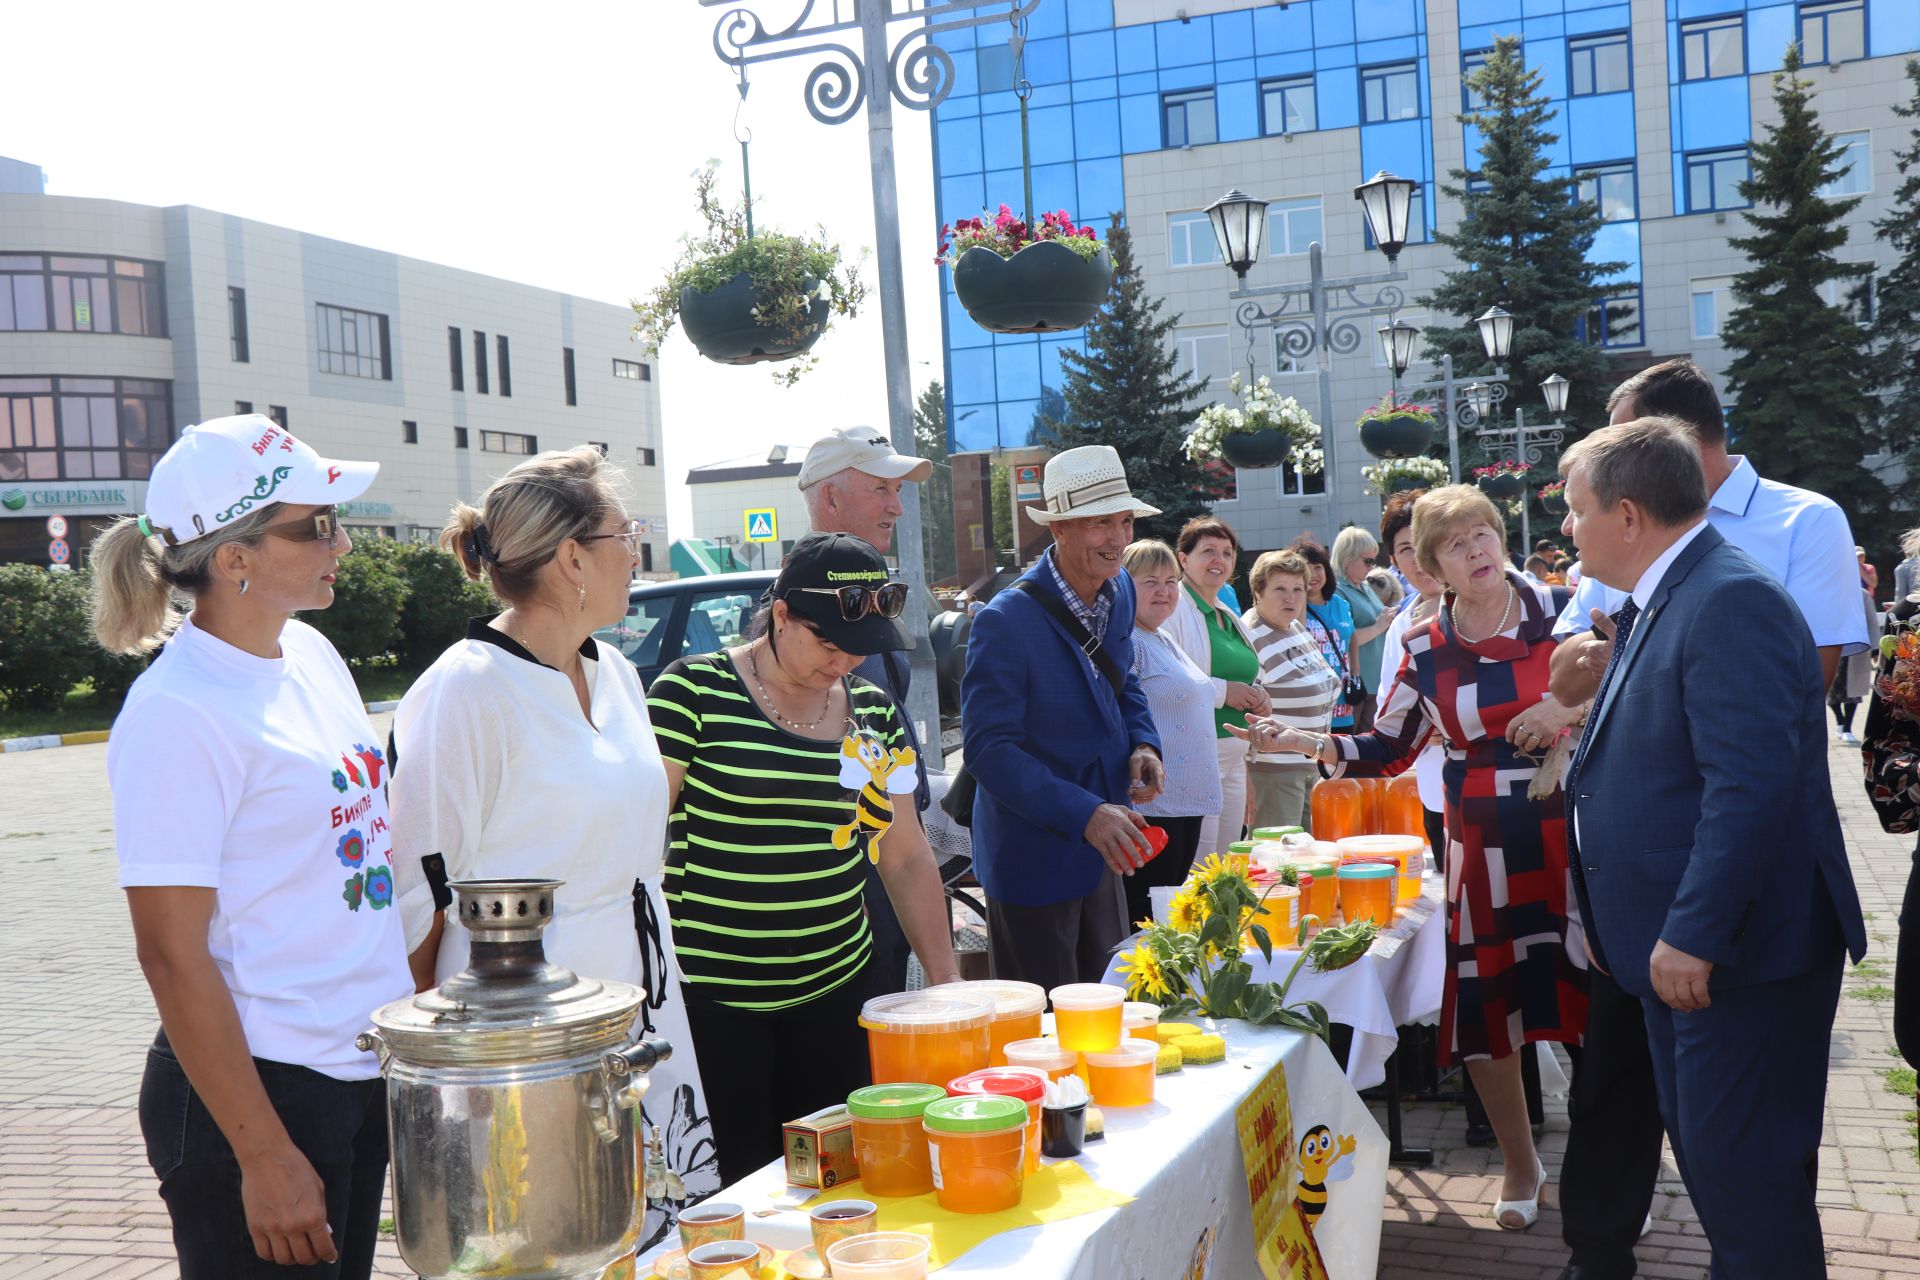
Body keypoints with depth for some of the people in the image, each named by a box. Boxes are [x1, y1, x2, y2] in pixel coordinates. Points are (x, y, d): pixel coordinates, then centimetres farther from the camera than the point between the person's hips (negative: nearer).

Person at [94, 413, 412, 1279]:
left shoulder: (312, 655, 6)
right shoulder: (177, 713, -17)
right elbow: (171, 954, -18)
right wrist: (264, 1157, -17)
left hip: (366, 1075, 8)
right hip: (251, 1084, -8)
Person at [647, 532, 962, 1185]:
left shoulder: (874, 710, 8)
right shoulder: (693, 690, -8)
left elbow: (907, 858, 13)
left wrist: (948, 981, 8)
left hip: (837, 993, 5)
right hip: (709, 1000, -5)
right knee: (732, 1186, -1)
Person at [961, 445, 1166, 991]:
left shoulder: (1119, 590, 1)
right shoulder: (1006, 621, -23)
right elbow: (988, 750, -23)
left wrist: (1143, 743, -3)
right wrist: (1085, 814, -31)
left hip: (1102, 850, 7)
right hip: (1033, 858, -7)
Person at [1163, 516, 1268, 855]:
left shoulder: (1230, 617, 19)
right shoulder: (1173, 608, -9)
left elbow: (1248, 675, 32)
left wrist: (1258, 697, 9)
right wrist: (1222, 690, -20)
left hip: (1233, 757, 9)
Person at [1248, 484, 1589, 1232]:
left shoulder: (1561, 612, -3)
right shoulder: (1427, 650, 1)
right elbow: (1386, 751, 5)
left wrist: (1573, 709, -16)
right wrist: (1305, 743, -10)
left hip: (1573, 832, -1)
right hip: (1482, 845, 1)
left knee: (1591, 993, 2)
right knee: (1483, 1002, 5)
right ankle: (1520, 1164, 28)